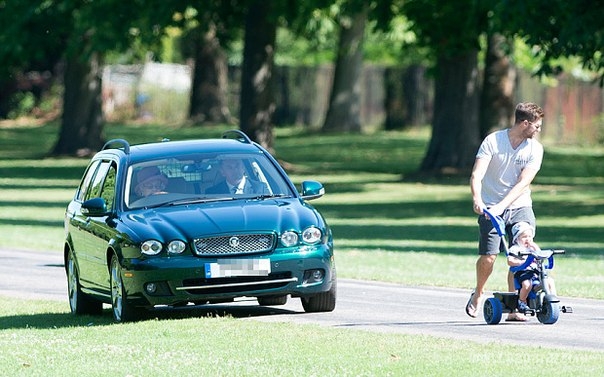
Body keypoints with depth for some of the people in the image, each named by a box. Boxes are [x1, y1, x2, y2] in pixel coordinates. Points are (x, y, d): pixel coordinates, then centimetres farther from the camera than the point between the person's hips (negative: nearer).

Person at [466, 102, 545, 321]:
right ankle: (478, 293, 17)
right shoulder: (493, 141, -7)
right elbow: (477, 175, -16)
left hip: (519, 207, 2)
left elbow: (523, 183, -11)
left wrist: (501, 205, -24)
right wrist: (477, 199, -34)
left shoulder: (535, 149, -2)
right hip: (491, 207, -2)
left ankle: (513, 308, -4)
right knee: (488, 257, -12)